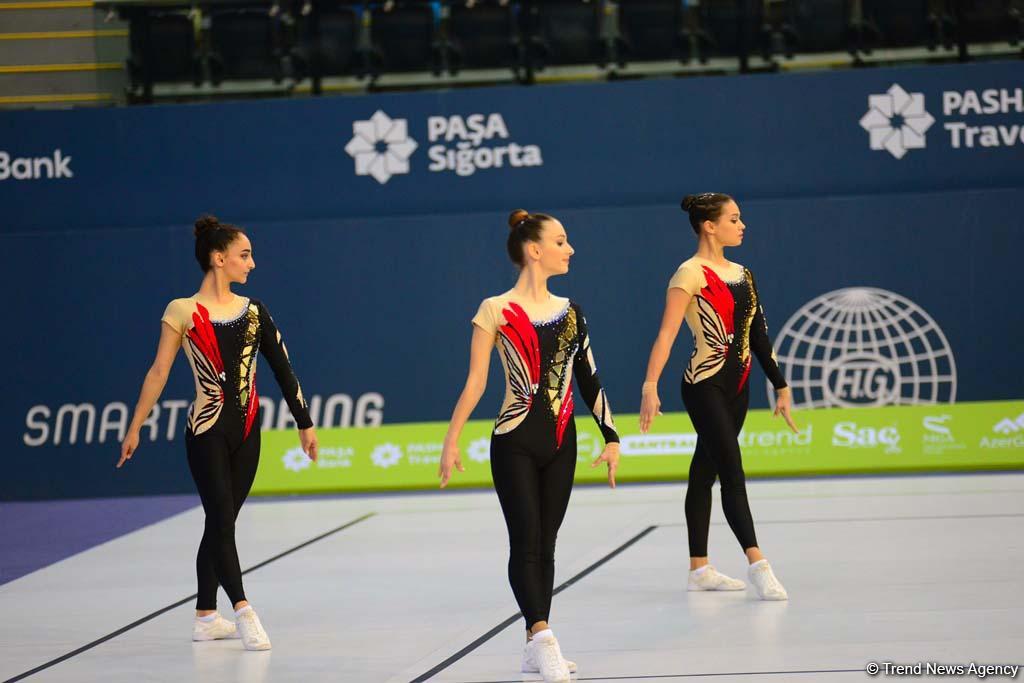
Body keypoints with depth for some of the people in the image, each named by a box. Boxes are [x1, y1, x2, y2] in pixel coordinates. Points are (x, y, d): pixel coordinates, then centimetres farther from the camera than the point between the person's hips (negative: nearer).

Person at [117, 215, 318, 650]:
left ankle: (206, 617, 17)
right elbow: (158, 373, -3)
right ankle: (243, 612, -16)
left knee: (221, 523, 10)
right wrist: (134, 430, -3)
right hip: (208, 431, -5)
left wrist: (305, 424, 9)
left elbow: (282, 370, 9)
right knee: (221, 522, -10)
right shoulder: (183, 312, -6)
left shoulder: (253, 312, 6)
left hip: (246, 432, 5)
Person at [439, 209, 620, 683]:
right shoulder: (496, 311, -5)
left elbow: (590, 381, 12)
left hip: (560, 443, 5)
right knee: (526, 543, -12)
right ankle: (542, 638, -21)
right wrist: (451, 442, -8)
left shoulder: (569, 312, 9)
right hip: (515, 442, -5)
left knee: (545, 544, 8)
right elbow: (475, 382, -5)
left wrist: (611, 438, 8)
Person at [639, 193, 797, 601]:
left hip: (736, 386, 8)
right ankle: (757, 565, -21)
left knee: (705, 472, 12)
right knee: (732, 472, -14)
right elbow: (666, 334, -18)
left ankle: (699, 569, 16)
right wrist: (650, 388, -26)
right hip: (705, 386, -8)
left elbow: (758, 335, 17)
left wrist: (780, 386, 17)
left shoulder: (742, 275, 12)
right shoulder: (692, 273, -11)